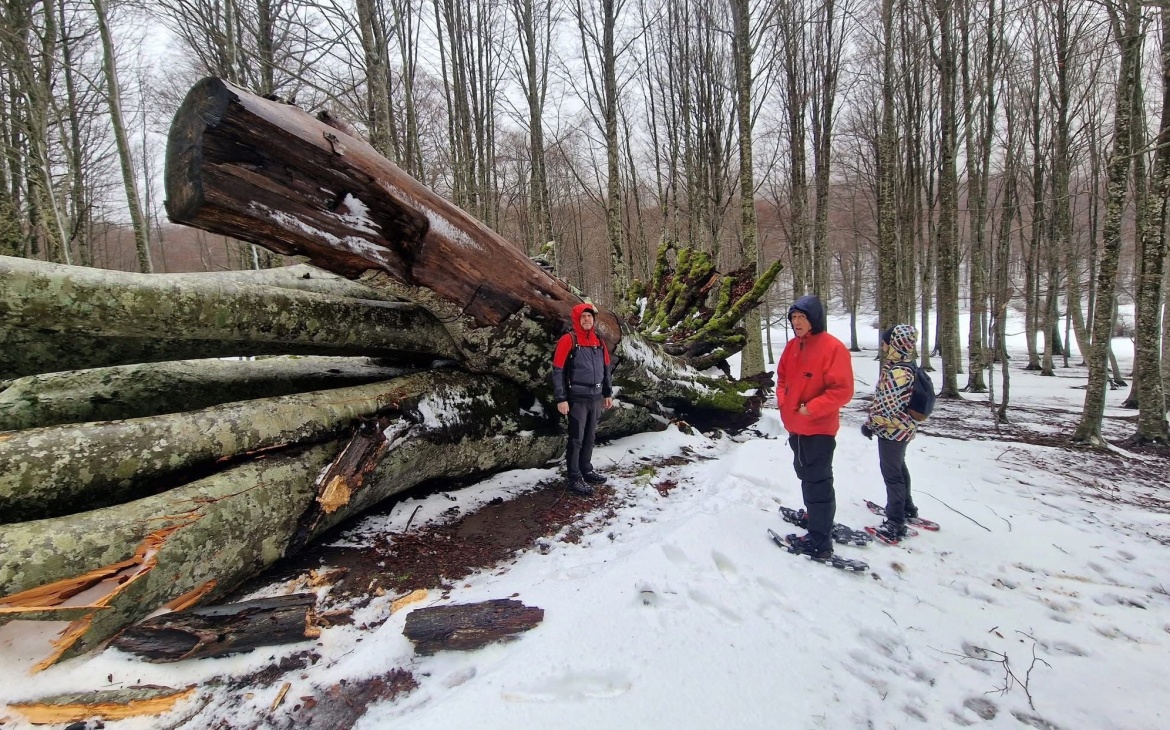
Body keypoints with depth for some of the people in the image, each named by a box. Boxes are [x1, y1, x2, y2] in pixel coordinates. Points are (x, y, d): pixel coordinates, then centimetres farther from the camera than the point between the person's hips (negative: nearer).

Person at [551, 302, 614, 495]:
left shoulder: (598, 341, 10)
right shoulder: (568, 340, -10)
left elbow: (606, 368, 18)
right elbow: (558, 371, -12)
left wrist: (608, 393, 17)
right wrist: (561, 399, -16)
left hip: (596, 397, 6)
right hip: (577, 398, -6)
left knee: (590, 437, 16)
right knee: (576, 439, -1)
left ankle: (586, 470, 29)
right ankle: (574, 478, 6)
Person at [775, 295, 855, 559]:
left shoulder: (833, 347, -17)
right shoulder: (793, 346, 6)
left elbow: (842, 390, -20)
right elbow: (782, 376, 18)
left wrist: (811, 409, -23)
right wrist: (782, 400, 2)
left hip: (819, 429, -8)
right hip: (795, 425, 8)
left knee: (817, 482, -3)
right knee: (807, 475, 23)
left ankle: (819, 542, 5)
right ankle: (816, 517, 43)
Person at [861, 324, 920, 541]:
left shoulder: (898, 372, -27)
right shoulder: (906, 366, 4)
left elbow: (887, 406, -29)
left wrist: (870, 424, -16)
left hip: (893, 430, -10)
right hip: (902, 428, 10)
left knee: (891, 473, -1)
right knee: (899, 467, 25)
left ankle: (896, 522, 7)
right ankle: (907, 507, 42)